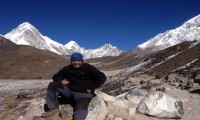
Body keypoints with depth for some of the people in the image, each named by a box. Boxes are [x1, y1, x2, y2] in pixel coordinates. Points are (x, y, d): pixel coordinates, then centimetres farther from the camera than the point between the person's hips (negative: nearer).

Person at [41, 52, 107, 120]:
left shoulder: (88, 68, -3)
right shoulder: (67, 68, 10)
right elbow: (56, 76, 19)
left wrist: (91, 88, -13)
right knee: (52, 85, -8)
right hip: (69, 90, 5)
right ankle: (53, 107, -7)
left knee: (80, 111, -33)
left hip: (84, 93, -5)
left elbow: (102, 77, -9)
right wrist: (61, 80, -6)